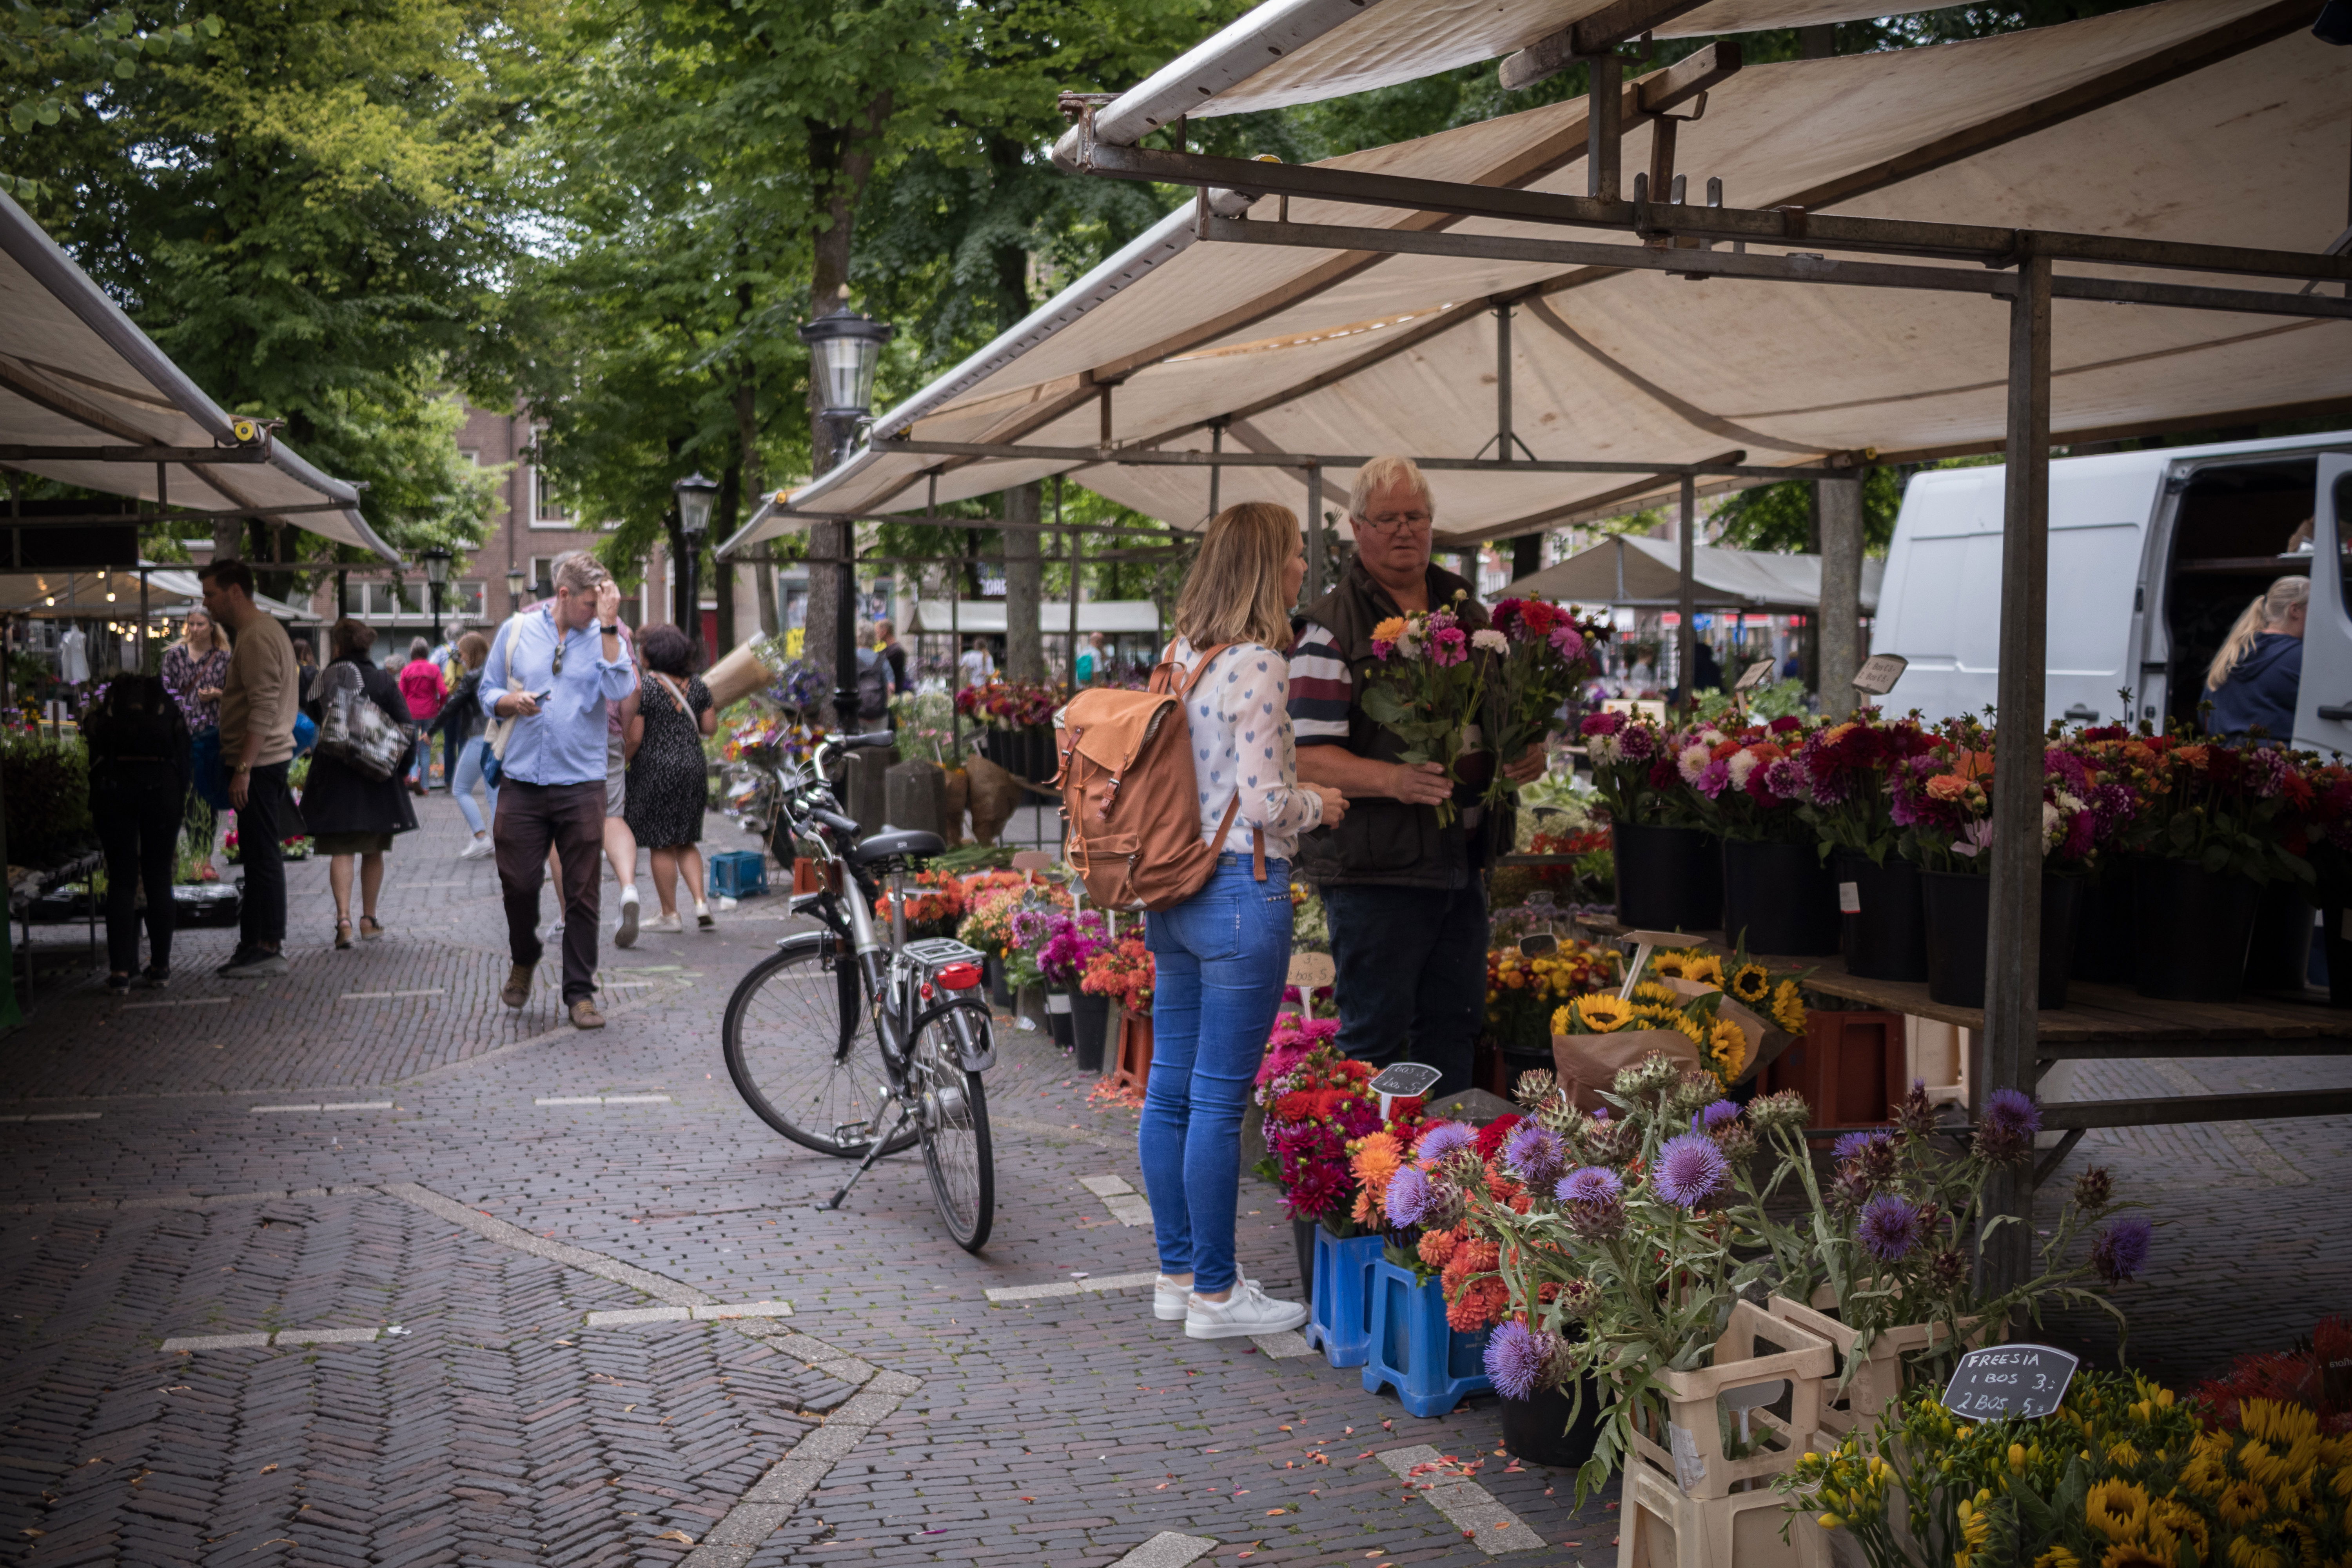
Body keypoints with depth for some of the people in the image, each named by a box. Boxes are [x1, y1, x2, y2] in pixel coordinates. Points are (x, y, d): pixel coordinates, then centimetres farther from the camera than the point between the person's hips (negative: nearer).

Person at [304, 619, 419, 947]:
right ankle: (369, 919, 17)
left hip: (333, 773, 0)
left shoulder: (320, 680, -1)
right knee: (373, 852, 13)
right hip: (376, 776, 0)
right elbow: (405, 726, -5)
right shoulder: (384, 681, -2)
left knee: (341, 850, 1)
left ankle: (343, 917, -16)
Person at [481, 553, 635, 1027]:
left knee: (582, 892, 0)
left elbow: (620, 689, -14)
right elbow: (487, 693, 12)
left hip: (582, 785, -1)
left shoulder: (605, 638, 4)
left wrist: (609, 625, -15)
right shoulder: (516, 631, 7)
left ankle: (580, 992, 9)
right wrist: (511, 702, -10)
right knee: (518, 883, 4)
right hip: (522, 780, 1)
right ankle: (524, 961, 32)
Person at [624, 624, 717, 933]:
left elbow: (635, 737, -12)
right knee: (686, 843, 15)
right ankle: (700, 902, -1)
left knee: (662, 846, 3)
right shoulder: (696, 684, 4)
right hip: (693, 768, 5)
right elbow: (710, 727, 7)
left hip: (655, 771, -5)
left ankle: (670, 914, 8)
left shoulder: (643, 687, -11)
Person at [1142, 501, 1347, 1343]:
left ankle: (1177, 1273, 25)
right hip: (1240, 894, -9)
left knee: (1169, 1086, 13)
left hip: (1173, 889, 9)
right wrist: (1318, 804, 0)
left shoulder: (1180, 656, 10)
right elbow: (1264, 803, -20)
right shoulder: (1257, 666, -16)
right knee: (1219, 1100, -1)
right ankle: (1214, 1295, 10)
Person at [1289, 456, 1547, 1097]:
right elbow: (1307, 756, -15)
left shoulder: (1468, 612, 12)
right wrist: (1395, 779, -30)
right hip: (1377, 869, -7)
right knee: (1375, 1036, 0)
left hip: (1461, 860, 7)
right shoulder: (1333, 629, -8)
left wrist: (1528, 754, -1)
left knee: (1453, 1026, 15)